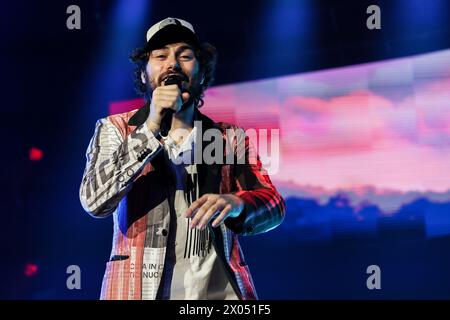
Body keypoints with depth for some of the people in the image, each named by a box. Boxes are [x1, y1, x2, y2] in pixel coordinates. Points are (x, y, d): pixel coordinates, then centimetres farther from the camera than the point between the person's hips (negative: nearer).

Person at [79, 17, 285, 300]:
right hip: (141, 289, -2)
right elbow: (96, 200, -8)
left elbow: (273, 205, 3)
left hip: (220, 288, 2)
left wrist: (236, 203, -19)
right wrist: (151, 128, -14)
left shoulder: (230, 138, 12)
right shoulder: (115, 129, 7)